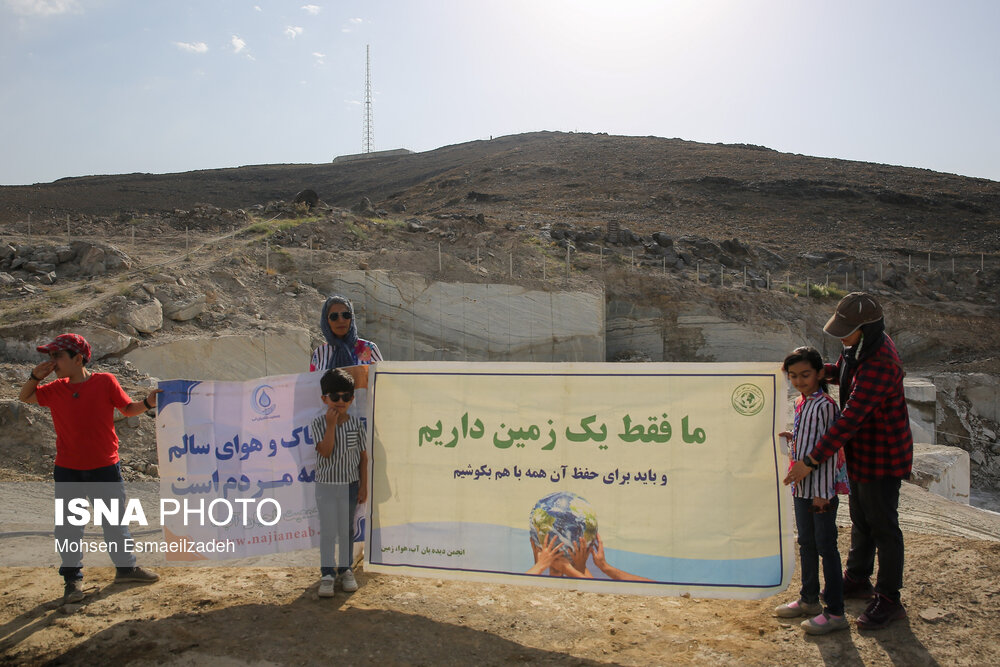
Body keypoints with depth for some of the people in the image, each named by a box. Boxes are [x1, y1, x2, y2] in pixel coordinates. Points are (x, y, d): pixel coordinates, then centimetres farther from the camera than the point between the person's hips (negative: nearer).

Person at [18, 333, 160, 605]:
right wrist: (35, 376, -2)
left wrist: (147, 403, -19)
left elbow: (128, 408, 0)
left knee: (116, 521, 11)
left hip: (105, 469, -2)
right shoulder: (55, 389, 1)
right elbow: (25, 397, 17)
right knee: (67, 527, 6)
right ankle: (73, 580, 20)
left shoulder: (105, 382, -8)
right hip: (67, 470, 2)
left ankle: (126, 567, 28)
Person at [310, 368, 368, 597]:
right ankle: (327, 574, 12)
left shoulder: (356, 424, 0)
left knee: (346, 530, 11)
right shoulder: (319, 423, -5)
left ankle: (345, 569, 26)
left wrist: (364, 486, 1)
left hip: (350, 485, 2)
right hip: (326, 484, -1)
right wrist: (331, 424, -21)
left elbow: (363, 457, 4)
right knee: (328, 531, 2)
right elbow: (325, 451, -19)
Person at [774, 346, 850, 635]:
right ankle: (809, 599, 32)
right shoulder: (800, 403, 9)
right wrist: (792, 438, 5)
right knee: (806, 543, 18)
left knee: (825, 546, -1)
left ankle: (835, 612, 9)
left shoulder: (825, 405, -16)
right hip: (802, 485, 9)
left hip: (822, 487, -9)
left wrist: (822, 492, -19)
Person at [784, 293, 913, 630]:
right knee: (860, 520, 22)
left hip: (881, 457, -10)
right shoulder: (861, 346, -2)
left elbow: (850, 419, -35)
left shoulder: (880, 363, -32)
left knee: (883, 527, 4)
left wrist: (811, 461, -34)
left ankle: (889, 600, 19)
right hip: (860, 451, 10)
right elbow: (847, 373, 19)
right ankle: (858, 580, 40)